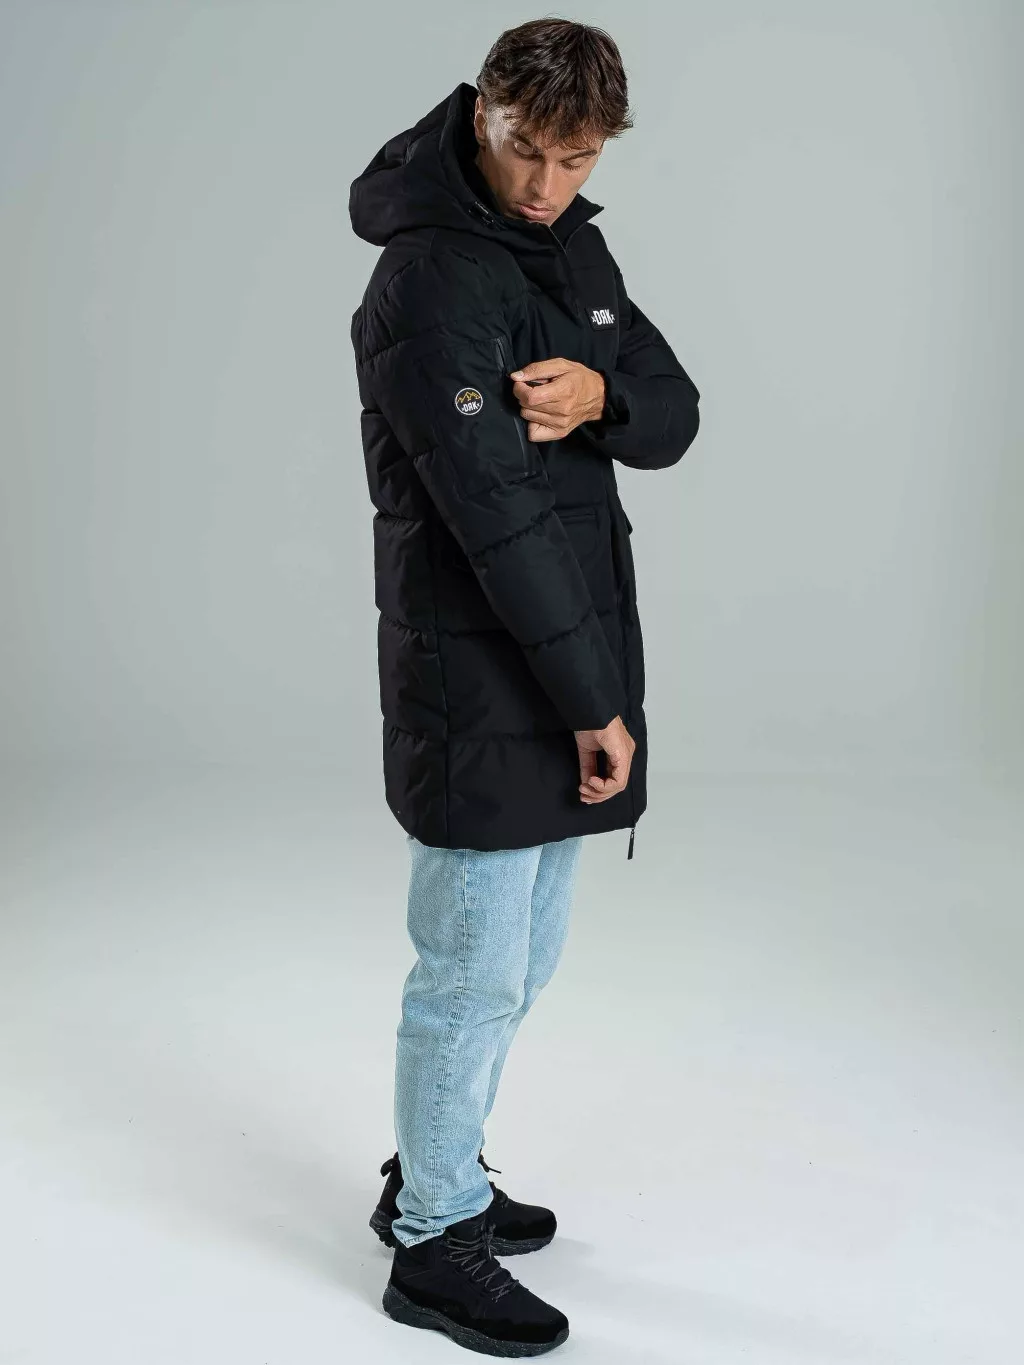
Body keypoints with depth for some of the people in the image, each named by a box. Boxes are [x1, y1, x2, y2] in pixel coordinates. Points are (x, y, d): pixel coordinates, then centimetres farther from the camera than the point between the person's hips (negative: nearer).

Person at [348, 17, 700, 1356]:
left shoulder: (572, 243, 12)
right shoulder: (432, 277, -17)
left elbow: (675, 414, 8)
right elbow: (496, 509, -23)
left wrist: (603, 393, -17)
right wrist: (595, 703, -20)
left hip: (566, 662, 9)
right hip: (479, 679, -9)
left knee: (522, 959, 19)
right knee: (475, 970, 1)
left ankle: (435, 1173, 37)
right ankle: (434, 1243, 19)